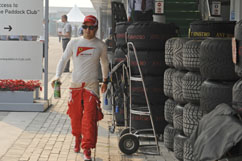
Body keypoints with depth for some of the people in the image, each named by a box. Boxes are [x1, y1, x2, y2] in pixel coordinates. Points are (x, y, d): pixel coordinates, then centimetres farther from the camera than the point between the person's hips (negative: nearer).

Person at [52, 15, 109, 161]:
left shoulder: (100, 45, 4)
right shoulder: (74, 43, 3)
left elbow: (105, 63, 19)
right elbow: (63, 60, 7)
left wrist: (105, 80, 27)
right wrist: (58, 76, -7)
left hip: (92, 85, -2)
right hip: (75, 85, 2)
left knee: (89, 117, -12)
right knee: (75, 116, 9)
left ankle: (87, 149, -10)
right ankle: (78, 138, 37)